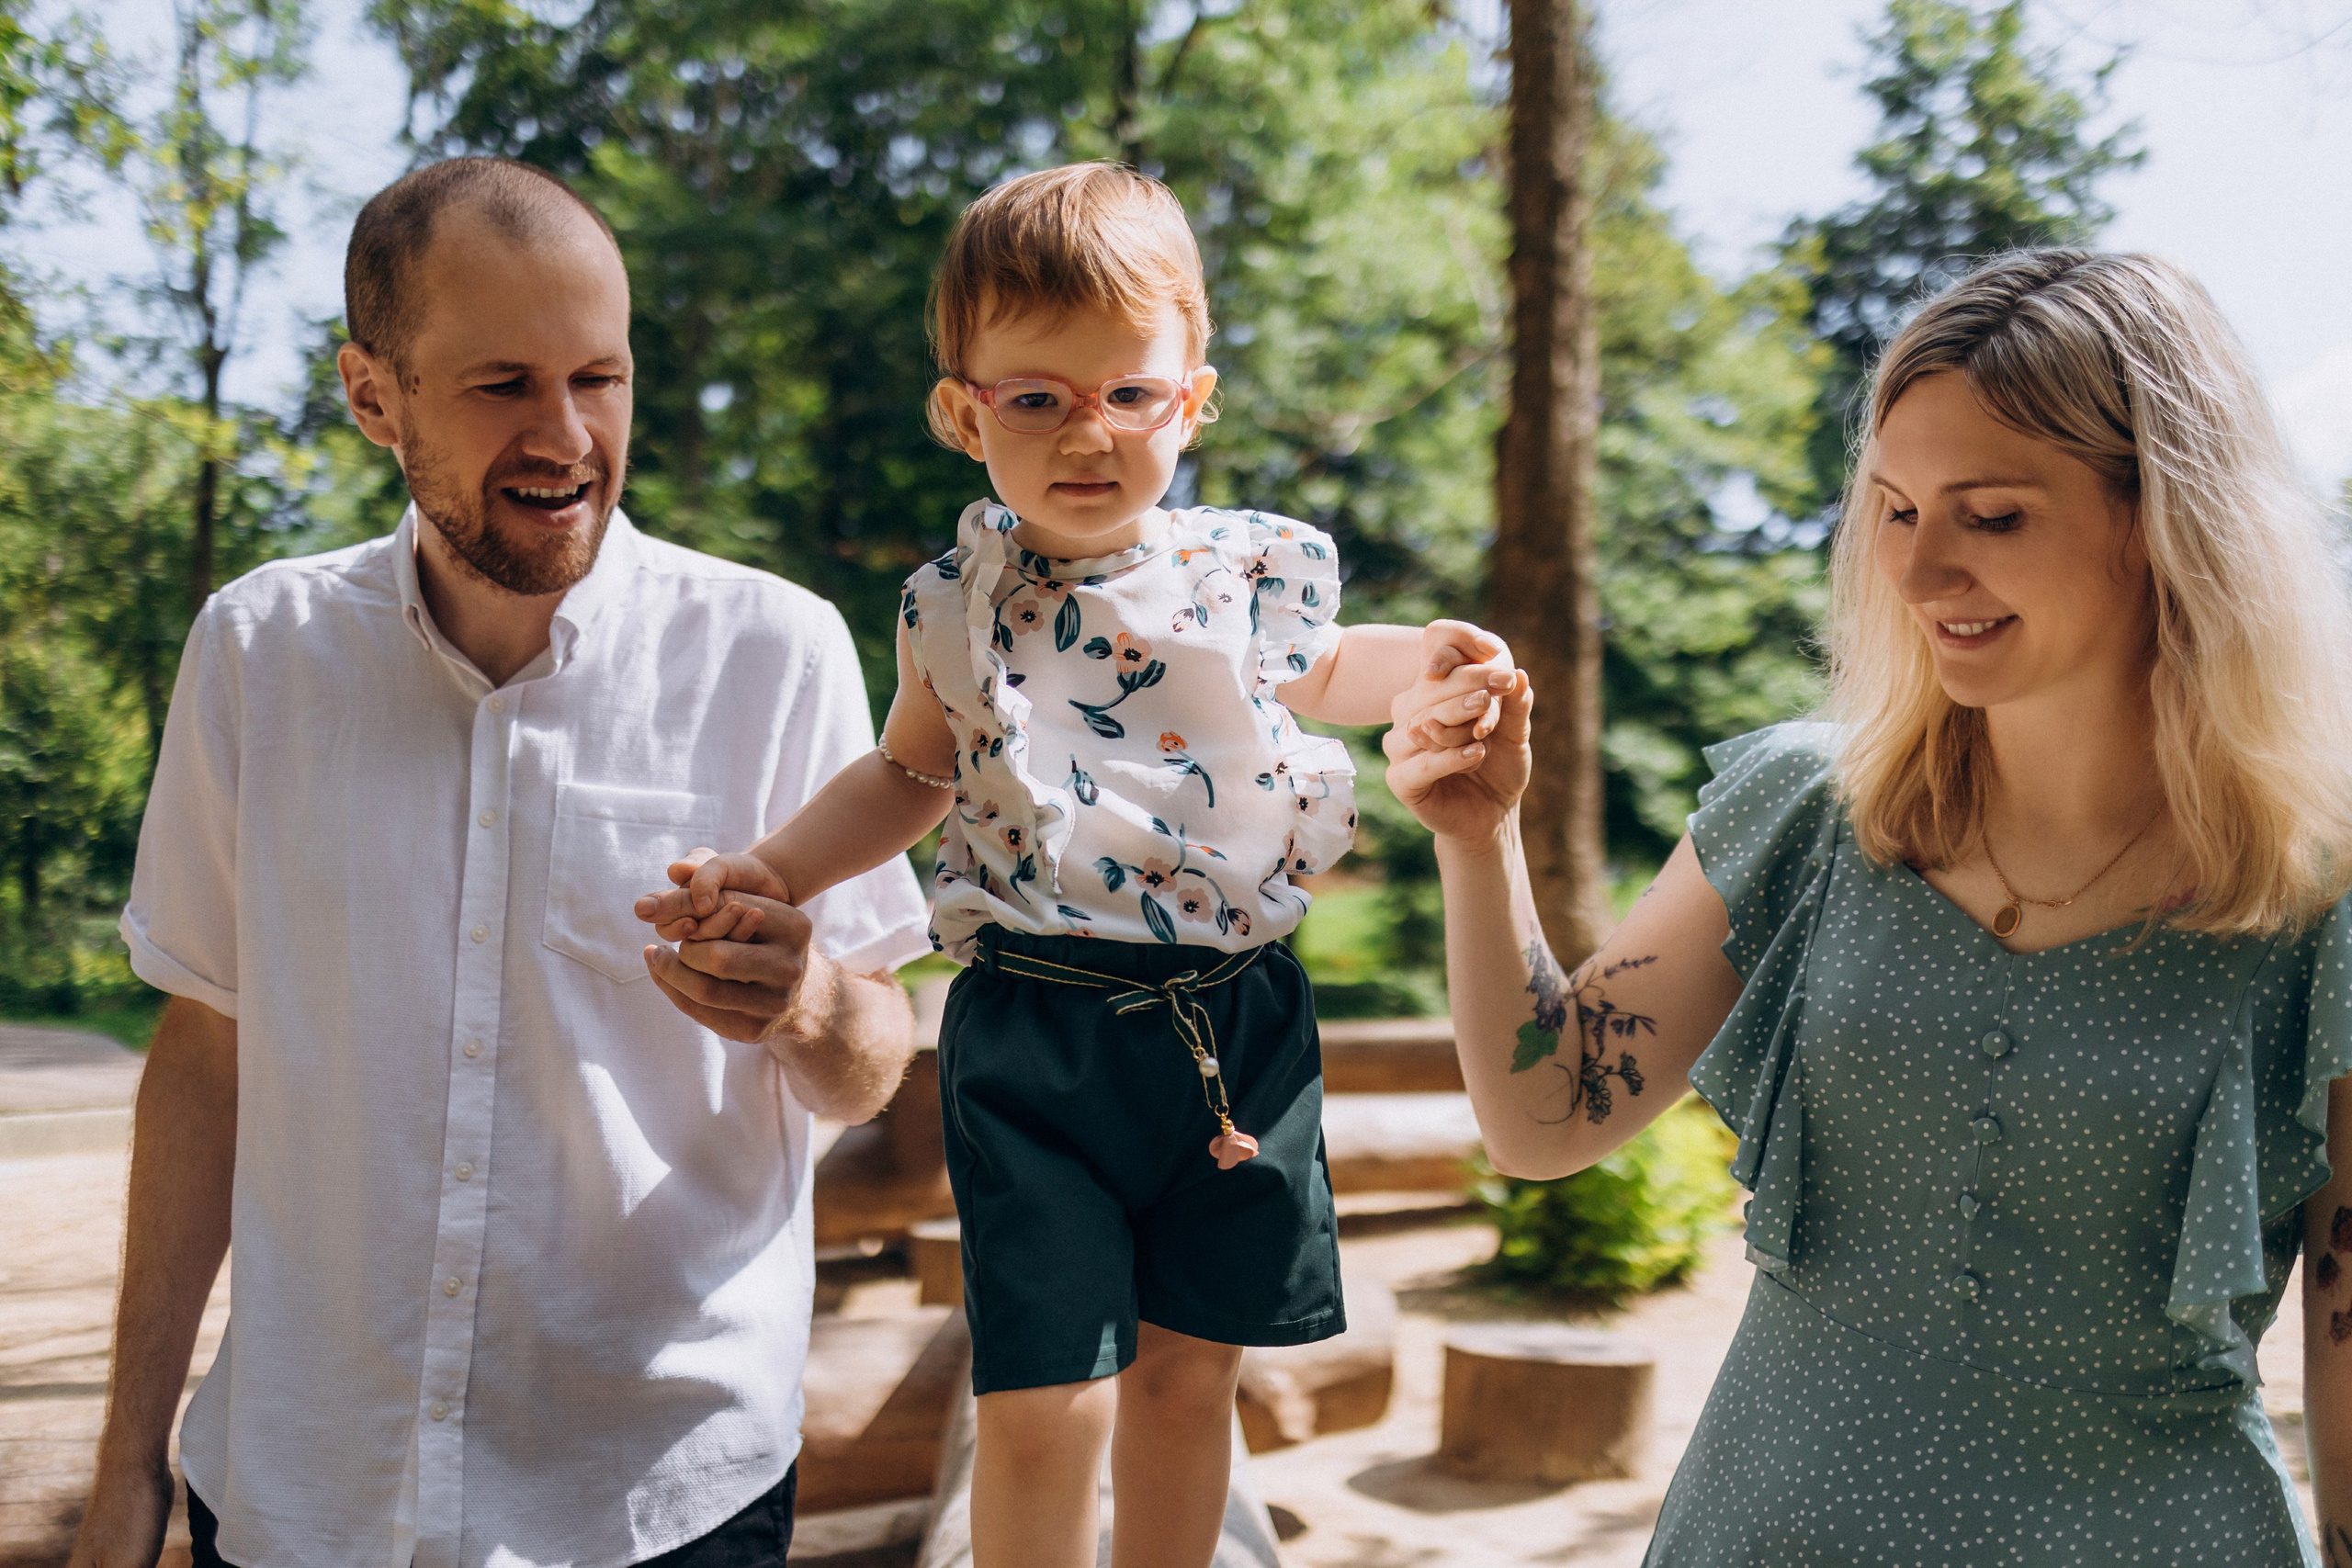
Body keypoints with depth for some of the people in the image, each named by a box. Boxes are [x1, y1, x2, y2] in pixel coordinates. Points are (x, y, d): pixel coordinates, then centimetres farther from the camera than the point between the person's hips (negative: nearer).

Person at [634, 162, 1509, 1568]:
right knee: (1046, 1406, -4)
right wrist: (776, 869, 1)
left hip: (1240, 1021, 2)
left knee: (1193, 1367, 16)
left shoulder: (1262, 571, 0)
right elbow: (913, 775, 15)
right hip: (1038, 1037, -2)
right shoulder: (956, 608, -3)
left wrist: (1429, 657, 6)